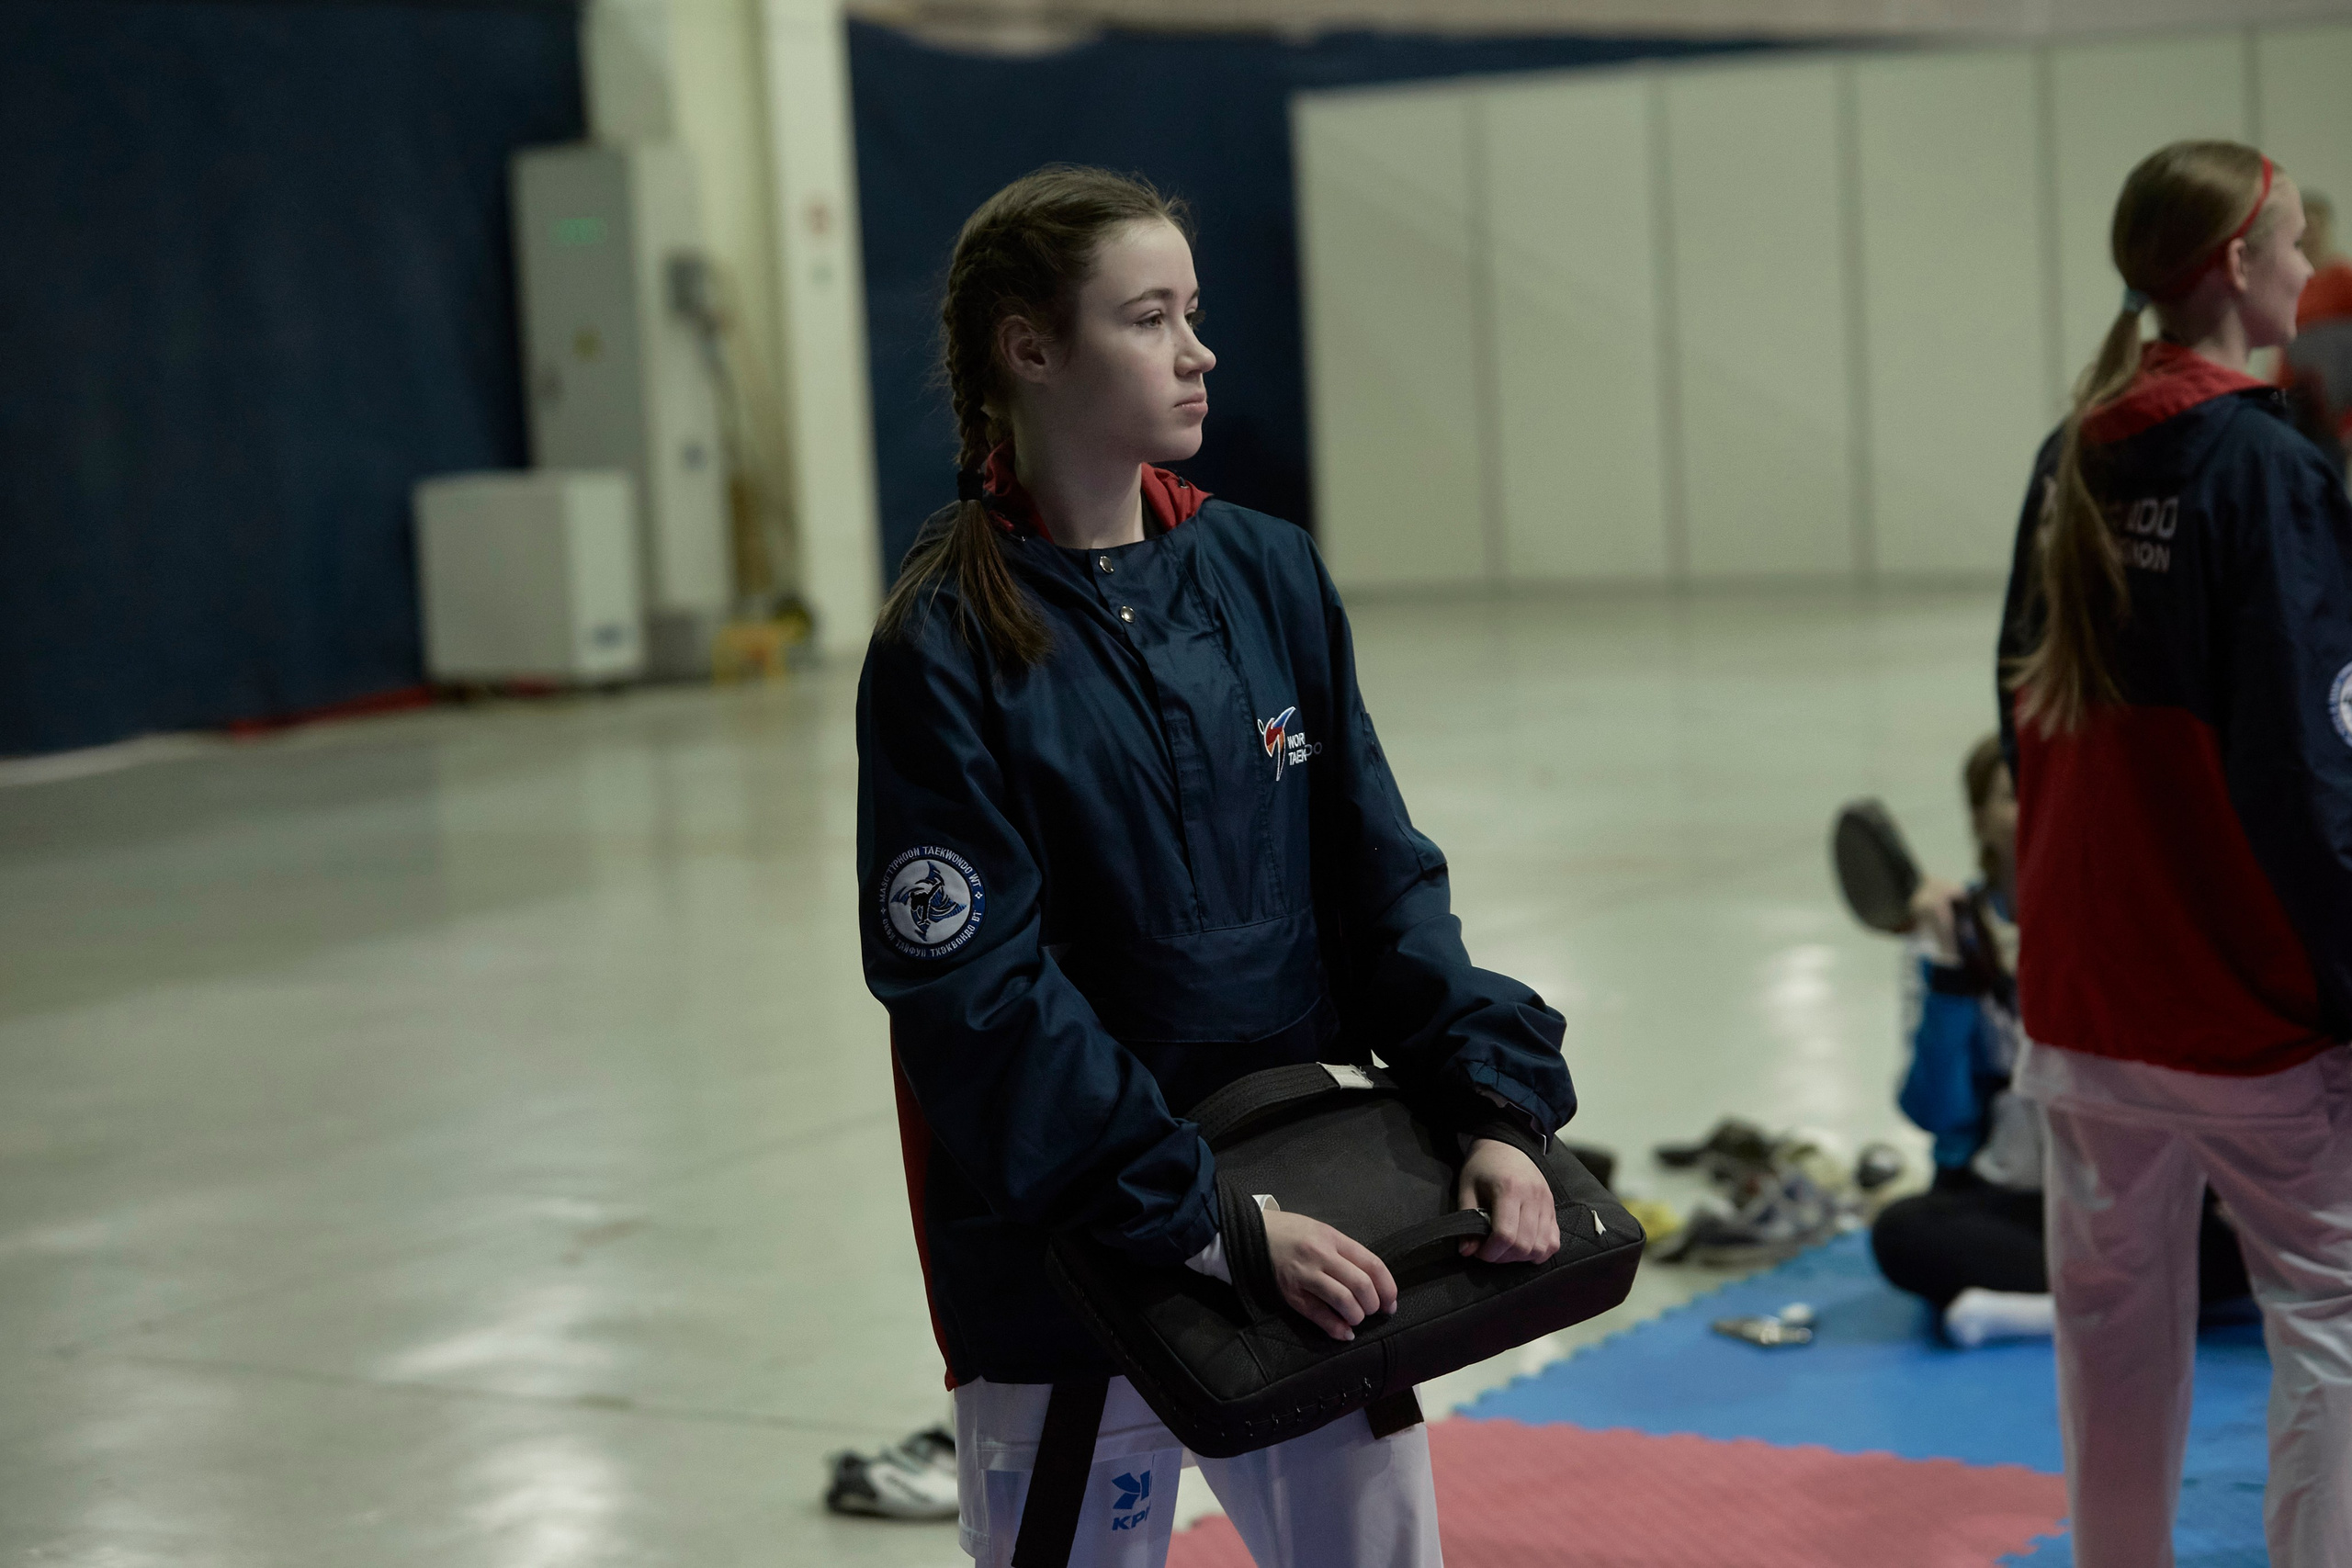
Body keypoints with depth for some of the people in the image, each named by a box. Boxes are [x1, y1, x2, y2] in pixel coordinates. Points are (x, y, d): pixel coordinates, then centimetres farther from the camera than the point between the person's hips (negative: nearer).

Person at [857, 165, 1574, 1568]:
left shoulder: (1268, 576, 2)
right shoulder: (947, 651, -12)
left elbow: (1381, 877, 4)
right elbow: (980, 1000, -17)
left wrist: (1495, 1106, -9)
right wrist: (1210, 1227, -21)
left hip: (1306, 1221, 5)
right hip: (1069, 1271, -5)